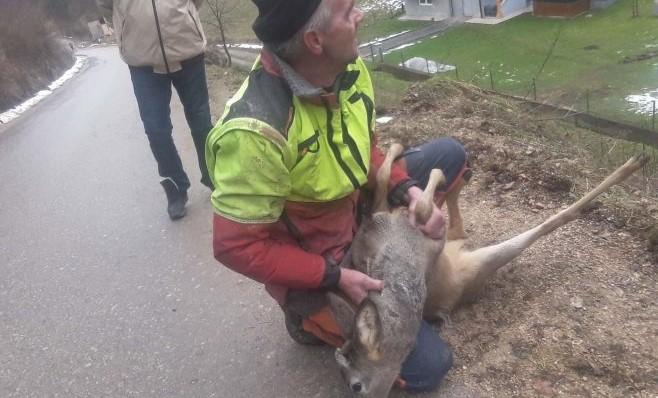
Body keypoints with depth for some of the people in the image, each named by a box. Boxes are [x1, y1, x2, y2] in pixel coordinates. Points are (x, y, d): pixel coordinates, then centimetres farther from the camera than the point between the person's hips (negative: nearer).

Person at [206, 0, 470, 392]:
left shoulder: (348, 69, -13)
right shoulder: (256, 130, -36)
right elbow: (237, 246, -27)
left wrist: (410, 192, -13)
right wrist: (336, 278, -24)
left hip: (354, 214, 7)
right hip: (310, 264, -7)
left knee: (450, 154, 7)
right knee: (428, 364, -5)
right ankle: (312, 317, 11)